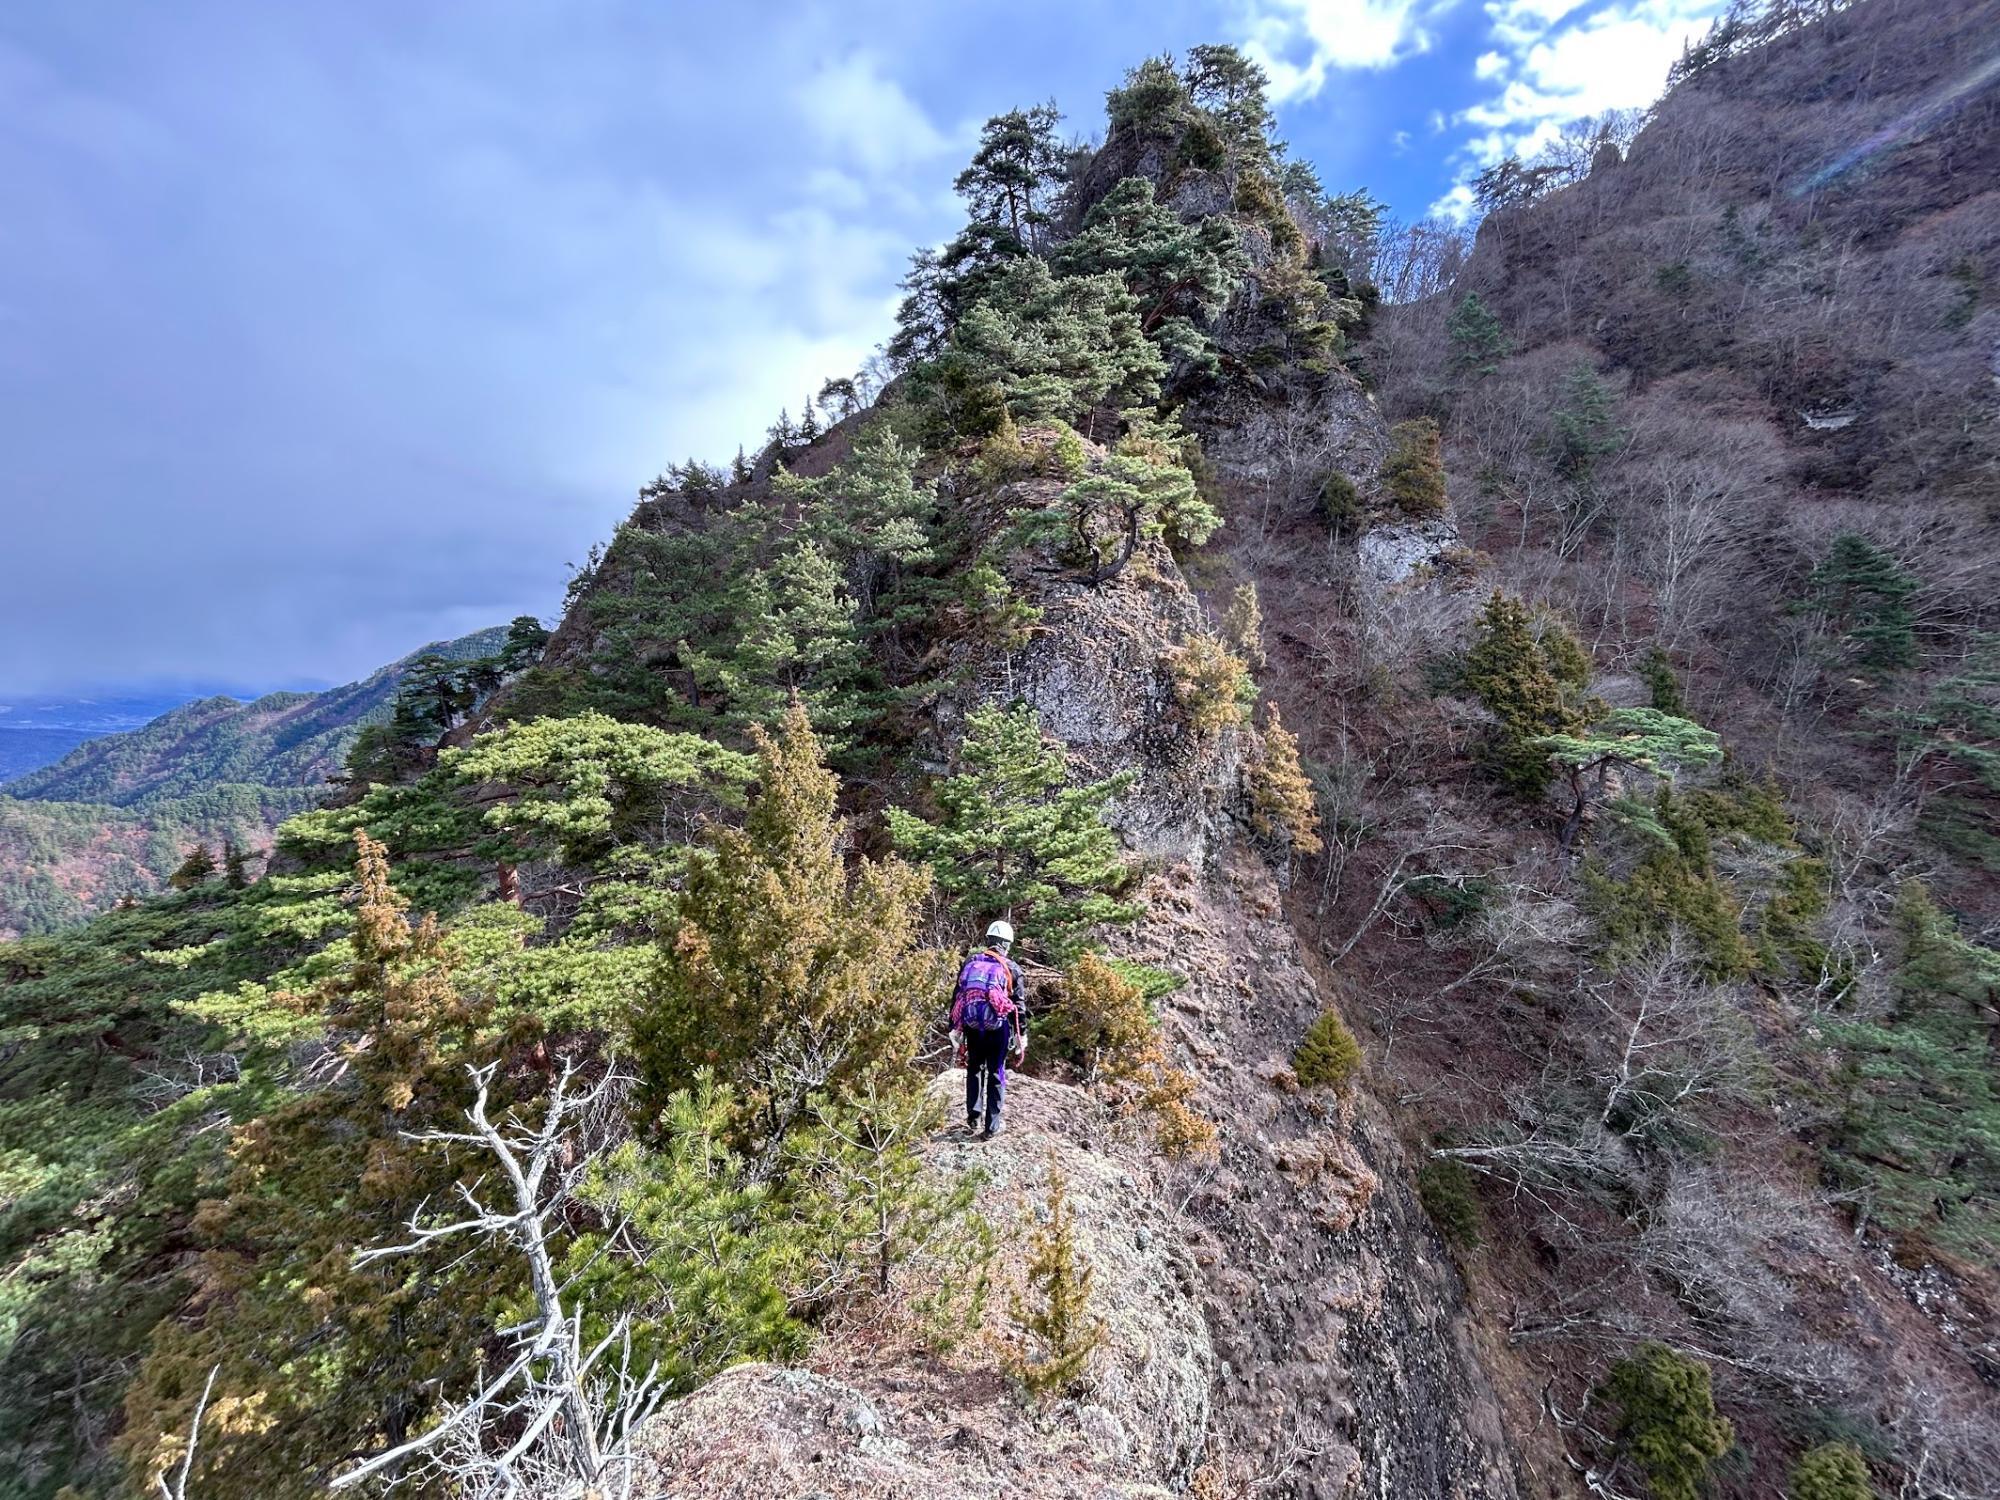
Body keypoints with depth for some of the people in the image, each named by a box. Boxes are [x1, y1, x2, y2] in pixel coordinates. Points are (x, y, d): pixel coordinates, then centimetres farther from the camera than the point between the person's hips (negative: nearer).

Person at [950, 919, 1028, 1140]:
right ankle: (991, 1127, 12)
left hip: (972, 1025, 2)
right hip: (998, 1026, -2)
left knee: (975, 1069, 23)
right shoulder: (1011, 968, 3)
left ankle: (973, 1115, 19)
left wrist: (955, 1032, 13)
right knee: (996, 1075, 10)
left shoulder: (970, 962, 10)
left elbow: (956, 998, 9)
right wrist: (1021, 1041, 6)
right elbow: (1020, 1006, 1)